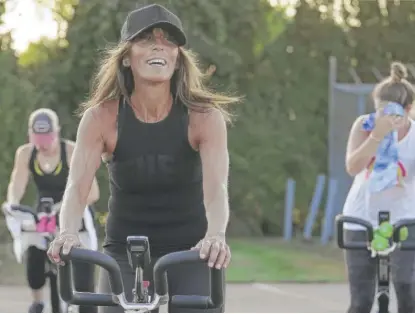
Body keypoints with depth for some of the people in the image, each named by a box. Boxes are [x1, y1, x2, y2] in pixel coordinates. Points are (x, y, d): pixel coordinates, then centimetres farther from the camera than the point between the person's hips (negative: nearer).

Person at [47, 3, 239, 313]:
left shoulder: (204, 117, -14)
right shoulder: (102, 117, -12)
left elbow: (216, 187, -28)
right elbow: (77, 185, -23)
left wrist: (215, 235, -49)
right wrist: (68, 232, -45)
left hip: (189, 254, 0)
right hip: (125, 256, 1)